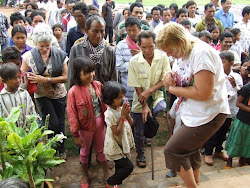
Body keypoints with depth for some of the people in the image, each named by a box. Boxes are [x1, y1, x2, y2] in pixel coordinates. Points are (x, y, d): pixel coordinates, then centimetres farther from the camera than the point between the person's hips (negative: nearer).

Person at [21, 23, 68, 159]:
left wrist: (45, 79, -21)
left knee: (60, 124, 12)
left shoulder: (60, 54, -11)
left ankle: (61, 150, 36)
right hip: (42, 95, -1)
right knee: (53, 124, -9)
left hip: (59, 94, 1)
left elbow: (65, 77, -11)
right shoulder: (29, 56, -9)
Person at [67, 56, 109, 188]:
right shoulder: (74, 91, -22)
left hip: (100, 123, 4)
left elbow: (104, 104, 4)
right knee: (85, 151, 19)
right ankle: (85, 175, 45)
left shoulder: (98, 85, -8)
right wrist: (76, 135, -12)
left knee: (102, 149, 20)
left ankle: (106, 174, 41)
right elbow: (72, 114, -16)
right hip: (85, 127, -3)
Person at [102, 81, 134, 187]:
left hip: (122, 144, 7)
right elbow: (117, 132, -25)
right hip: (114, 146, -7)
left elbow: (131, 123, 3)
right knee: (128, 166, -7)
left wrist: (127, 114, -15)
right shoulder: (110, 114, -25)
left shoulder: (122, 108, -3)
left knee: (120, 166, 22)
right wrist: (122, 116, -25)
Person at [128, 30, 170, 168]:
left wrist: (149, 90, -20)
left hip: (156, 95, 1)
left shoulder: (163, 57, -10)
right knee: (139, 131, 7)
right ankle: (140, 154, 33)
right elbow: (137, 87, -11)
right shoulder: (134, 61, -14)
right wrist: (144, 106, -16)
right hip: (140, 99, -1)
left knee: (162, 108, -32)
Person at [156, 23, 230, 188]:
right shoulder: (182, 55, 7)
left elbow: (203, 93, -28)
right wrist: (171, 79, -8)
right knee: (190, 150, 21)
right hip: (192, 114, 9)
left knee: (172, 150, -8)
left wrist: (173, 89, -15)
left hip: (208, 115, -9)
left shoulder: (201, 53, -22)